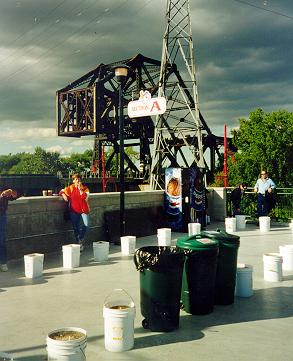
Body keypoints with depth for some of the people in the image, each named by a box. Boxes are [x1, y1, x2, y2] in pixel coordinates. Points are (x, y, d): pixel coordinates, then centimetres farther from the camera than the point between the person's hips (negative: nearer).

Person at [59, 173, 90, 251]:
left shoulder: (85, 188, 1)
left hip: (84, 209, -1)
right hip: (74, 211, 1)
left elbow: (84, 197, -15)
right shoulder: (70, 188, 3)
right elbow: (62, 191, 12)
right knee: (76, 228, 5)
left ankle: (81, 239, 8)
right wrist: (64, 195, -9)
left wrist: (80, 188, -15)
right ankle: (79, 243, 20)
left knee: (86, 225, -18)